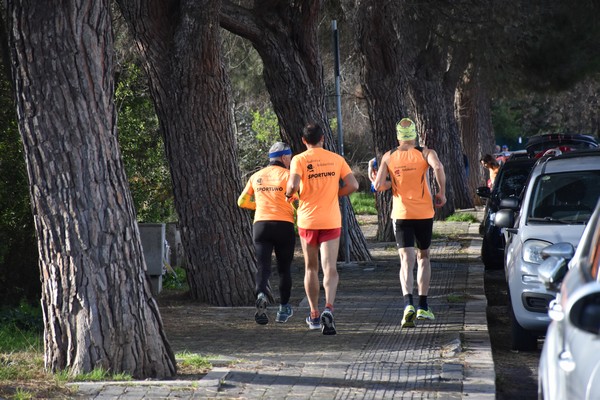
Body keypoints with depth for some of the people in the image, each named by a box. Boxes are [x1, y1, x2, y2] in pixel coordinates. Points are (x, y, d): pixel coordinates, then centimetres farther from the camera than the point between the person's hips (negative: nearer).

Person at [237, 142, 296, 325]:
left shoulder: (256, 176, 12)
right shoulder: (287, 175, -1)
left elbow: (242, 202, 17)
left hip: (260, 225, 2)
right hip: (284, 226, -2)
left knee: (263, 267, -4)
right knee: (284, 269, 13)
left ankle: (261, 295, -34)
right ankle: (283, 309, 19)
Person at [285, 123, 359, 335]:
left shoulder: (299, 160, -4)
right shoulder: (336, 159, 3)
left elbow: (293, 185, -19)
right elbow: (353, 185, -2)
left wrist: (289, 194, 3)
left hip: (307, 220, 0)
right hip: (331, 221, 0)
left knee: (311, 268, 14)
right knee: (330, 268, -5)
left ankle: (314, 315, 20)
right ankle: (329, 307, -29)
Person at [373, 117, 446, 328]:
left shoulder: (388, 157, 3)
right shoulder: (425, 153, -1)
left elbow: (378, 185, -4)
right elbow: (438, 167, -22)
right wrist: (441, 193, -10)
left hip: (401, 214, 0)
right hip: (424, 212, 0)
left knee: (406, 260, -5)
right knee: (423, 256, 18)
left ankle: (408, 303, -27)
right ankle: (423, 306, 20)